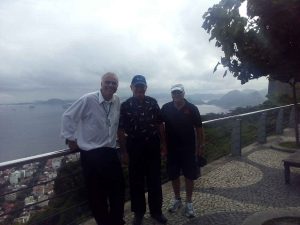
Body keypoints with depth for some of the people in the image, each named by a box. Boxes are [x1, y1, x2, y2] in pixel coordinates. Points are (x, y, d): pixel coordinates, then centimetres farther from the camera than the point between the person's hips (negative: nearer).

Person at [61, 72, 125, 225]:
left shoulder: (117, 101, 2)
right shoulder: (88, 100, -14)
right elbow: (68, 117, -6)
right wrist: (70, 138, -4)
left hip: (111, 152, 5)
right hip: (91, 154, -5)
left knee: (119, 189, 14)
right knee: (97, 194, 7)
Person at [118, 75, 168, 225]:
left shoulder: (152, 103, 1)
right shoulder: (125, 106, -5)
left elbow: (160, 124, 6)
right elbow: (121, 130, -4)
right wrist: (124, 151, -6)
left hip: (153, 146, 2)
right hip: (135, 147, -1)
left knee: (155, 179, 11)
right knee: (136, 180, 10)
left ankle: (156, 211, 29)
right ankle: (138, 212, 29)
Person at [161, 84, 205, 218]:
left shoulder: (192, 108, -7)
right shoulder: (166, 108, -4)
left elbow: (198, 128, -2)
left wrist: (201, 145, -2)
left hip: (189, 148, -1)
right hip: (172, 148, 1)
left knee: (189, 176, 7)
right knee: (174, 175, 13)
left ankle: (189, 203, 25)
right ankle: (177, 199, 34)